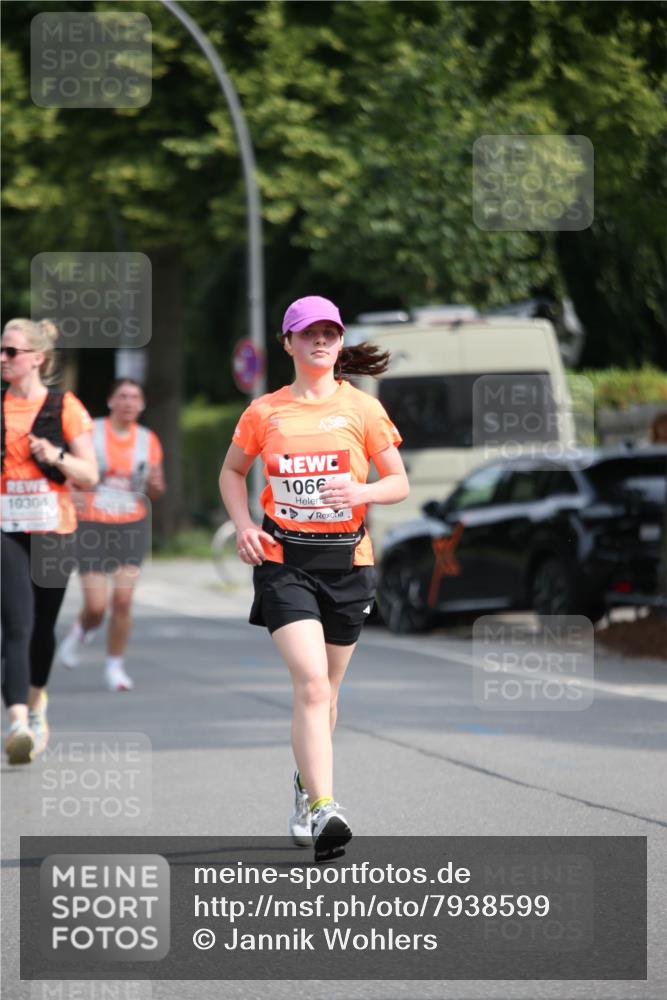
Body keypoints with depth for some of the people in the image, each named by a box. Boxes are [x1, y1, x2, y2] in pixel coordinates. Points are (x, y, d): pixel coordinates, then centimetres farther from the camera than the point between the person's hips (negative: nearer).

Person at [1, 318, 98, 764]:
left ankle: (36, 703, 40)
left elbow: (90, 475, -2)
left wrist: (56, 456, -19)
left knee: (42, 627, 14)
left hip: (53, 532, 0)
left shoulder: (64, 407, -2)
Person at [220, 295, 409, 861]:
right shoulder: (265, 412, 4)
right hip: (283, 559, -2)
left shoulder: (363, 409, 2)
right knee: (311, 682, -18)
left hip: (347, 559, 2)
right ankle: (323, 808, -26)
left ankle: (307, 784, 38)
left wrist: (360, 492, -16)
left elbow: (399, 483, 5)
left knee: (325, 691, 13)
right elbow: (232, 472, 19)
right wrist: (244, 525, 1)